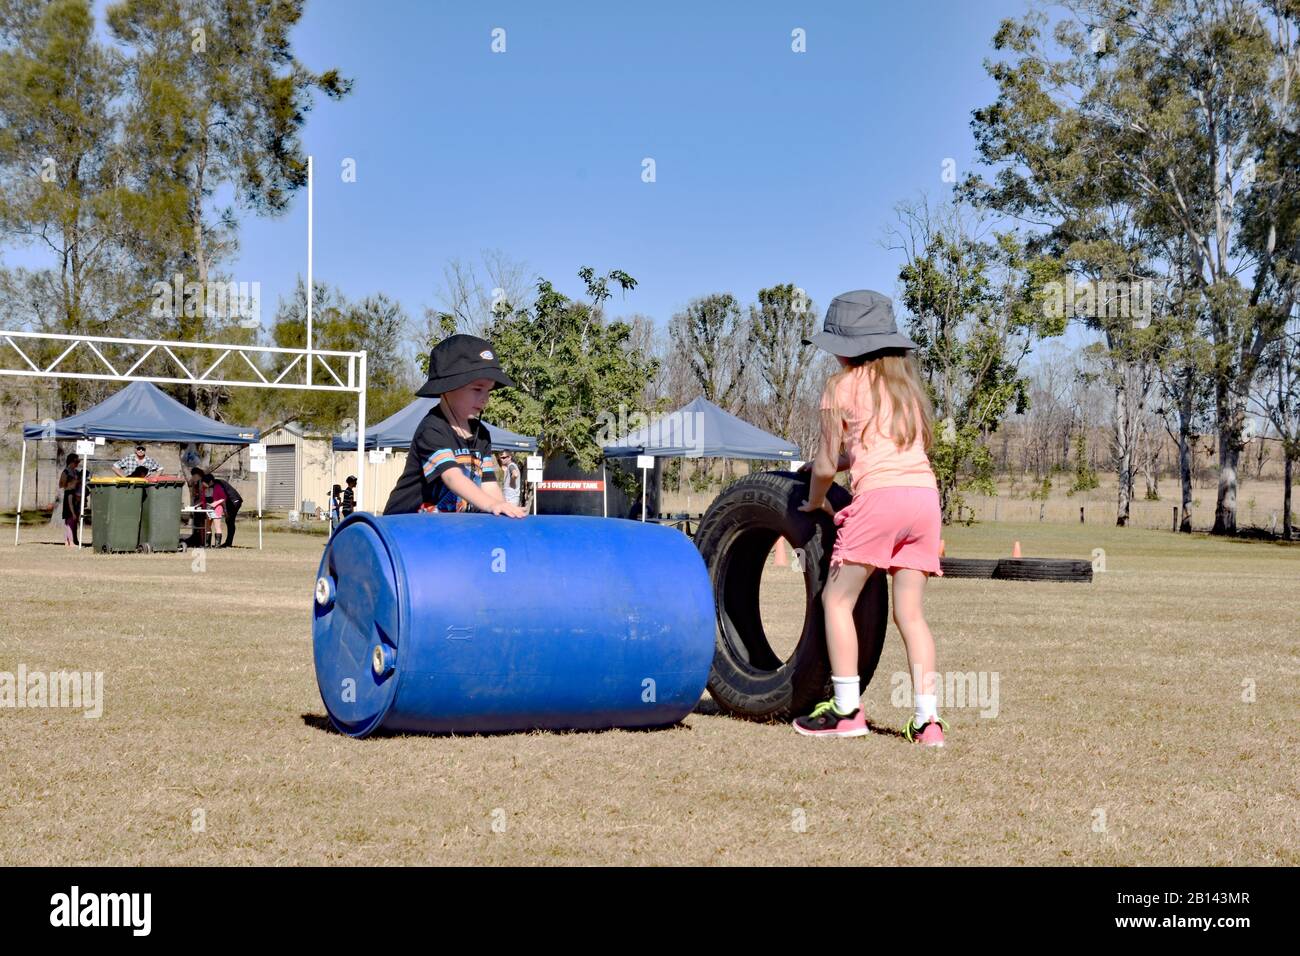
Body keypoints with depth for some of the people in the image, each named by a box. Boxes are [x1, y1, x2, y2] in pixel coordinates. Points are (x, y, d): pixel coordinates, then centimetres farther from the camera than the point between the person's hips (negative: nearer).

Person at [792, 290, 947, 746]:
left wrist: (814, 500, 25)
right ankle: (927, 719, 0)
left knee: (837, 599, 4)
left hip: (880, 496, -6)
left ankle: (846, 711, 0)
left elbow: (825, 465, 7)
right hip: (925, 492, 6)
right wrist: (844, 460, 37)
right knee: (910, 612, 7)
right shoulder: (905, 383, 24)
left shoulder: (841, 386, 6)